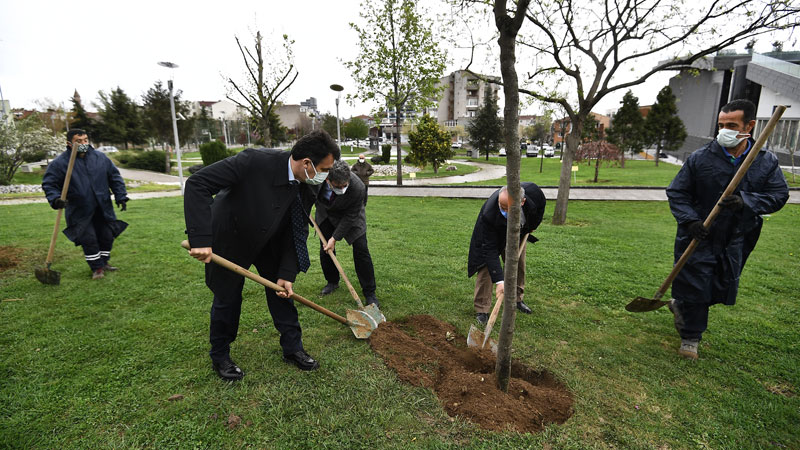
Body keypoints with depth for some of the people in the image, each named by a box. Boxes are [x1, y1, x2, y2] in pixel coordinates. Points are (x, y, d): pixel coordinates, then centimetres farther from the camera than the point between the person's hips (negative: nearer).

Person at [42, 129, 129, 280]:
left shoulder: (100, 158, 2)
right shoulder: (60, 162, -7)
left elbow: (115, 177, 8)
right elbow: (49, 184, -3)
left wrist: (121, 197, 3)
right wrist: (55, 199, -22)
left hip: (103, 209, 3)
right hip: (80, 212, -3)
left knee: (107, 236, 11)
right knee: (88, 239, -4)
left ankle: (103, 262, 32)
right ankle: (97, 268, 12)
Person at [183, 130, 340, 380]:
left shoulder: (307, 189, -16)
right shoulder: (255, 161, -35)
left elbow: (296, 234, -8)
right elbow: (197, 183, -34)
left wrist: (286, 274, -14)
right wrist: (200, 238, -39)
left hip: (269, 241, 5)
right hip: (229, 238, -5)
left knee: (281, 289, 9)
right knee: (227, 298, 7)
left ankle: (292, 348, 26)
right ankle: (220, 356, 31)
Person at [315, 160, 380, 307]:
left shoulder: (358, 189, -40)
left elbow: (349, 217, -28)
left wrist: (334, 238, -27)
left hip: (349, 214, -3)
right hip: (325, 212, 3)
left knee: (361, 250, -10)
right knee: (325, 250, 7)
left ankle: (369, 293, 1)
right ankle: (332, 282, 31)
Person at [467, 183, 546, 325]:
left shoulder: (533, 191, -37)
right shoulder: (488, 214, -45)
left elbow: (541, 204, -8)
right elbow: (490, 249, -39)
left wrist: (532, 226, 1)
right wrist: (499, 280, -41)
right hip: (493, 235, -4)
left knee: (519, 265, 12)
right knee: (486, 267, -12)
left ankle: (517, 299, 34)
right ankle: (481, 310, 0)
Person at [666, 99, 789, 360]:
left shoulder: (767, 162, -1)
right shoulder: (700, 158, -9)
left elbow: (778, 196, -1)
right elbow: (676, 192, -5)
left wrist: (746, 201, -22)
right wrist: (690, 220, -19)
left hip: (735, 241, 3)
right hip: (697, 236, -3)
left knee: (723, 288, 13)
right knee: (695, 286, 2)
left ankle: (680, 305, 40)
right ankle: (690, 337, 20)